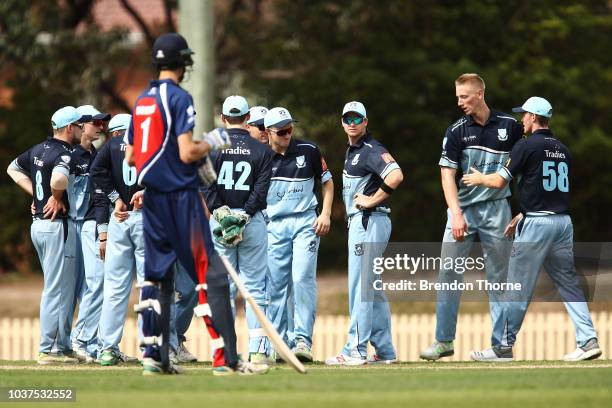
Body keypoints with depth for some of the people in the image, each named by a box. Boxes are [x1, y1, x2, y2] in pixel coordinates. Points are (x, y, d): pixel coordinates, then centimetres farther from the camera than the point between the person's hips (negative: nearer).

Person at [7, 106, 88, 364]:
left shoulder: (38, 150, 11)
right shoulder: (65, 154, -17)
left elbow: (13, 168, 24)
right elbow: (58, 179, -37)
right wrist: (58, 197, -16)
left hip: (38, 224, 9)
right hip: (57, 225, -9)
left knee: (57, 288, 16)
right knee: (57, 289, -5)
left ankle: (63, 346, 18)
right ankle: (47, 350, -5)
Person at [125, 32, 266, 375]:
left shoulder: (142, 101, 12)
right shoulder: (179, 98, -11)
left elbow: (131, 156, 15)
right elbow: (187, 153, -18)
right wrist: (213, 142, -1)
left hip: (152, 199, 8)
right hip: (180, 196, -8)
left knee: (157, 275, 13)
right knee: (210, 274, -7)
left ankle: (155, 356, 10)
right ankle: (225, 357, -12)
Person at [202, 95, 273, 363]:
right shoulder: (262, 151, 1)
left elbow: (205, 187, -8)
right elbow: (261, 190, -6)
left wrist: (220, 212, -9)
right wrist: (244, 215, -8)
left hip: (218, 220, 0)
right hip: (252, 221, 0)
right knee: (255, 287, 4)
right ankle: (257, 350, -2)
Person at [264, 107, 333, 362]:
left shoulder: (308, 151, 1)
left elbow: (327, 181, 12)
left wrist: (326, 214, 0)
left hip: (305, 222, -1)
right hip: (274, 225, 1)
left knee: (303, 279, -13)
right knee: (276, 284, 1)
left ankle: (303, 340, -13)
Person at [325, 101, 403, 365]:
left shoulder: (372, 150, -12)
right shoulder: (352, 150, 19)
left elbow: (395, 176, -27)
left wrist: (372, 200, -20)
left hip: (369, 221, -11)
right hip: (359, 223, 11)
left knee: (359, 287, -11)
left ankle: (355, 351, -12)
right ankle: (384, 351, 17)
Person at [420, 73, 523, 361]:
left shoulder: (510, 127, 2)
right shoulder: (456, 131, 1)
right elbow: (448, 175, -4)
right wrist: (456, 214, -16)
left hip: (495, 208, -1)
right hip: (462, 209, 1)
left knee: (498, 277, 1)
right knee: (448, 274, -4)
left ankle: (501, 344, 4)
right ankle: (444, 341, -1)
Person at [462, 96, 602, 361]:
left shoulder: (527, 146, -7)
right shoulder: (562, 150, 15)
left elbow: (499, 182, -6)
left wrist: (479, 179, 15)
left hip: (536, 225, -6)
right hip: (564, 220, 6)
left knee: (518, 287, 0)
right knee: (569, 283, 8)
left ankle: (505, 347, 4)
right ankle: (588, 340, -4)